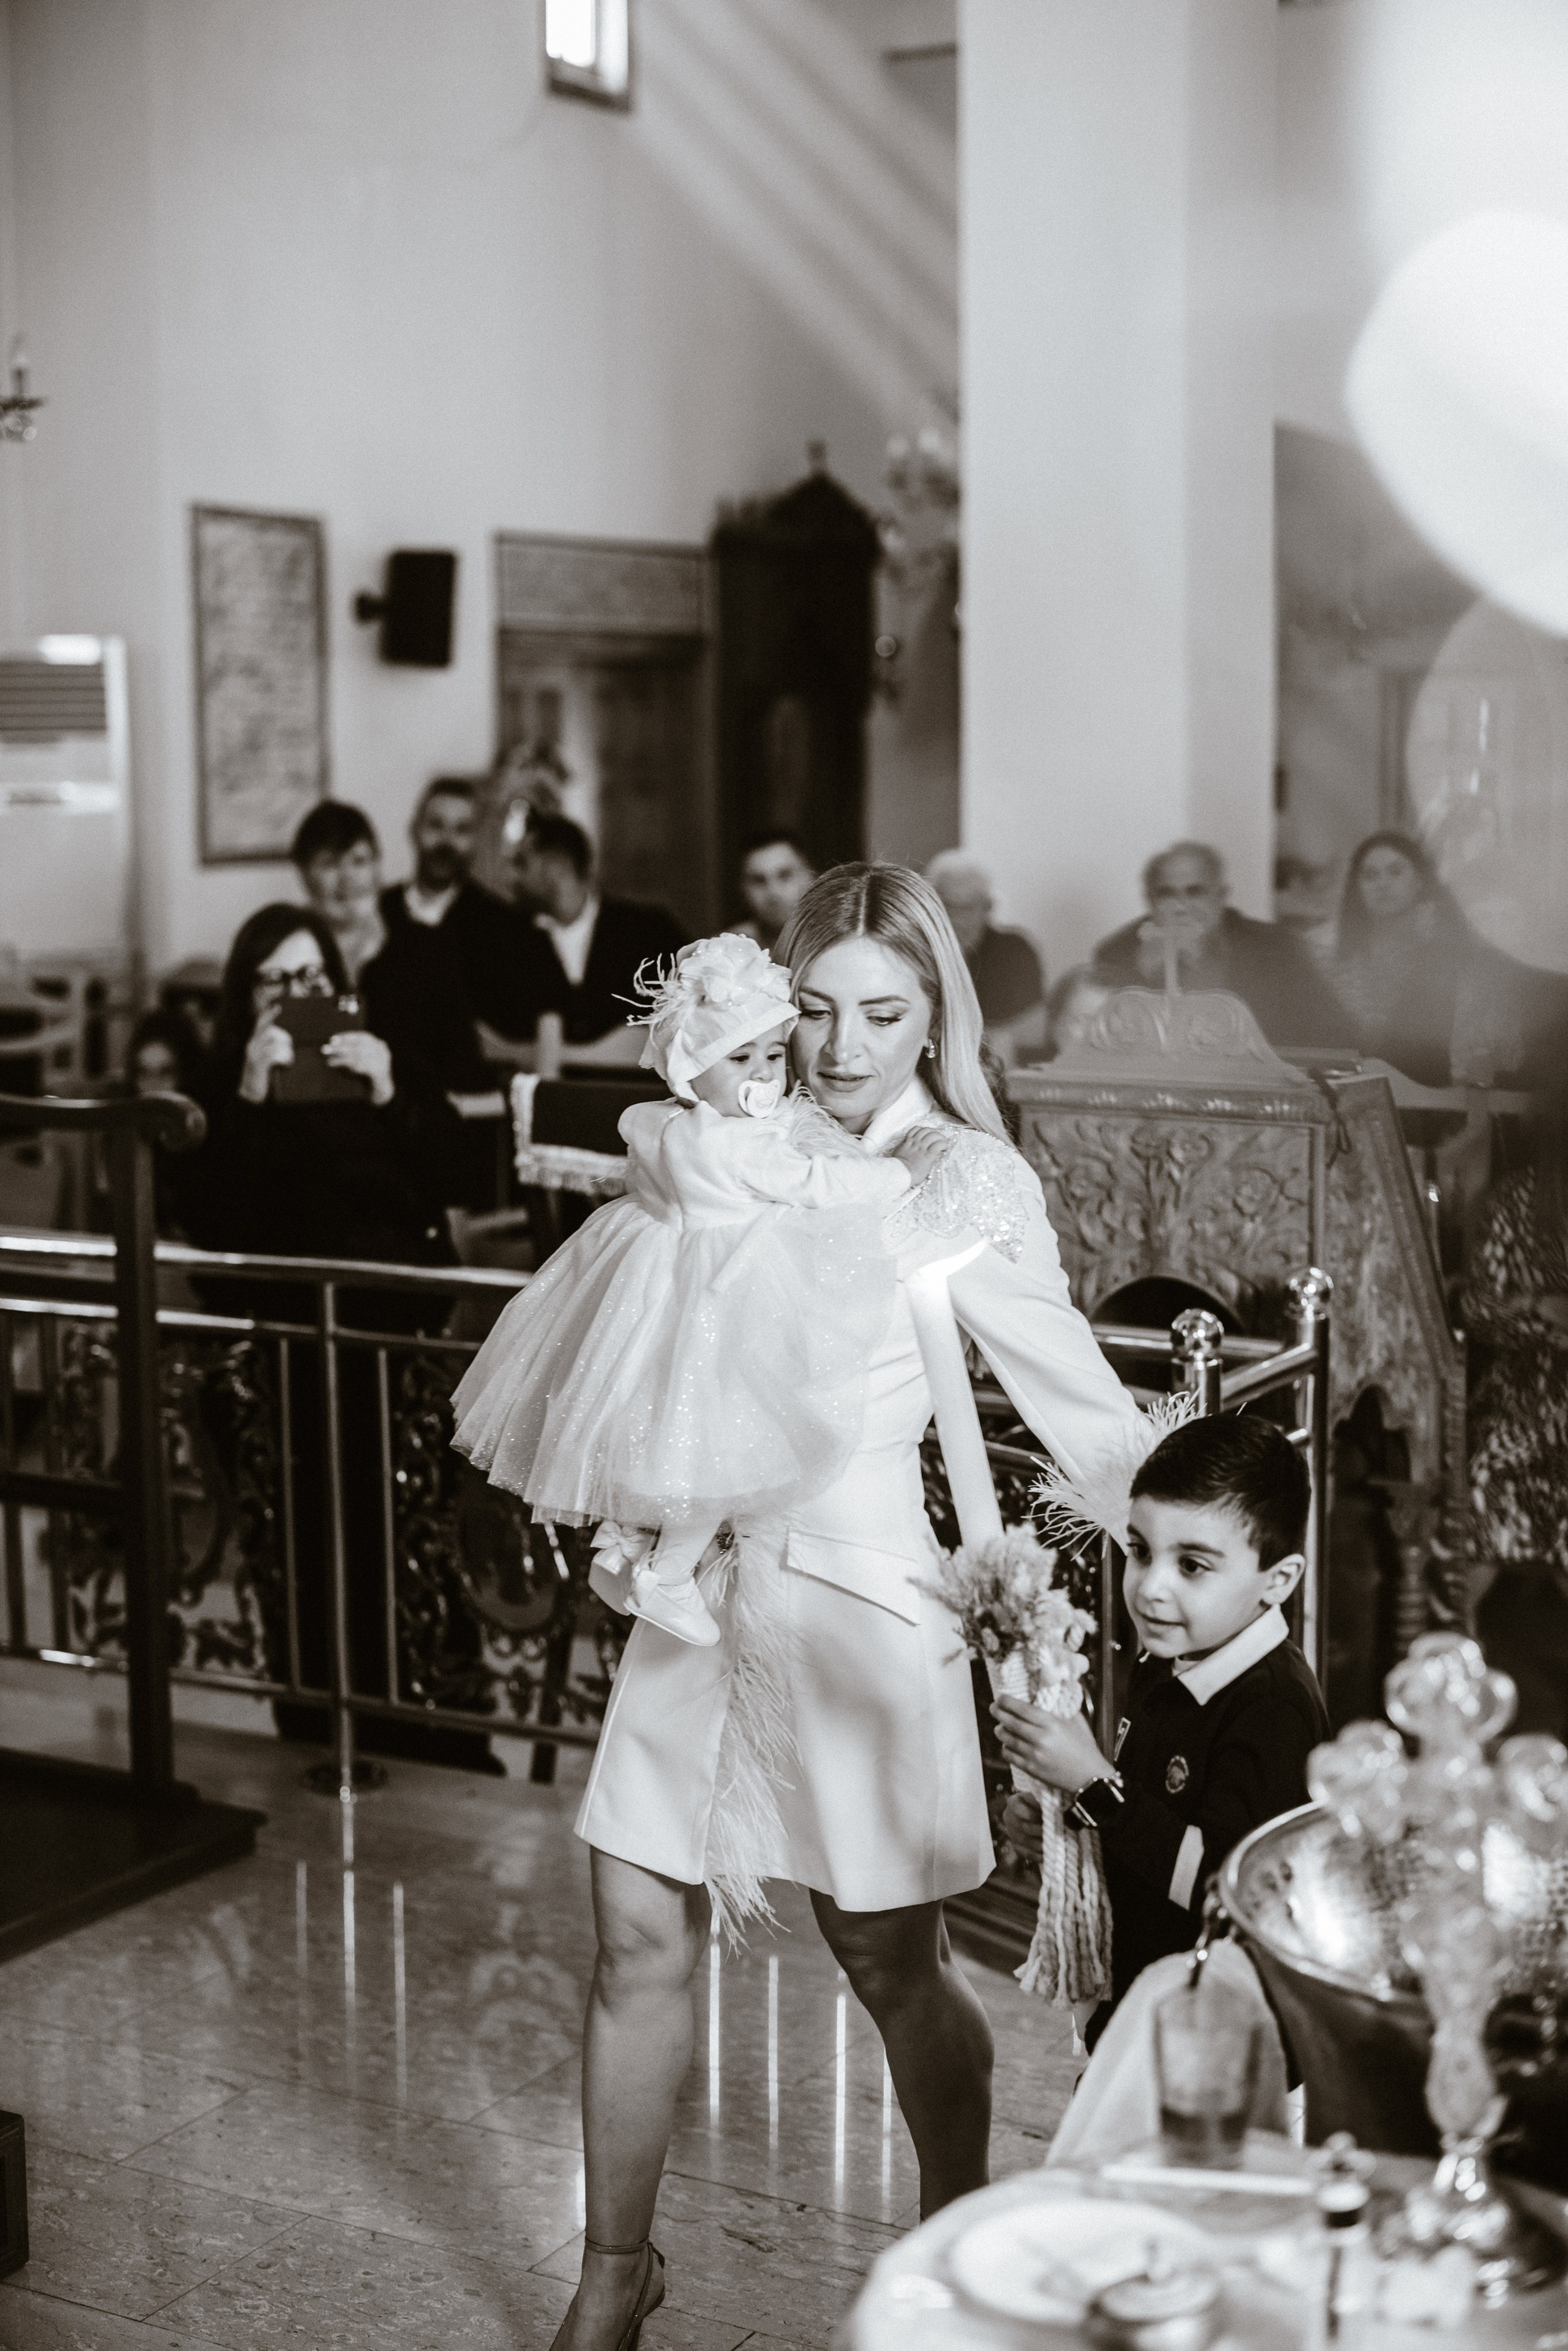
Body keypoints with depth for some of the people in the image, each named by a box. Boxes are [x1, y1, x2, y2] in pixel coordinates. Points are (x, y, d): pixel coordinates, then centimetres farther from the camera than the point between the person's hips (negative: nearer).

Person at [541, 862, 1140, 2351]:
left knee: (890, 1959, 8)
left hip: (853, 1594, -4)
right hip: (700, 1577, 4)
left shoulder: (965, 1183, -7)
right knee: (640, 1944, 8)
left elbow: (1075, 1399, -5)